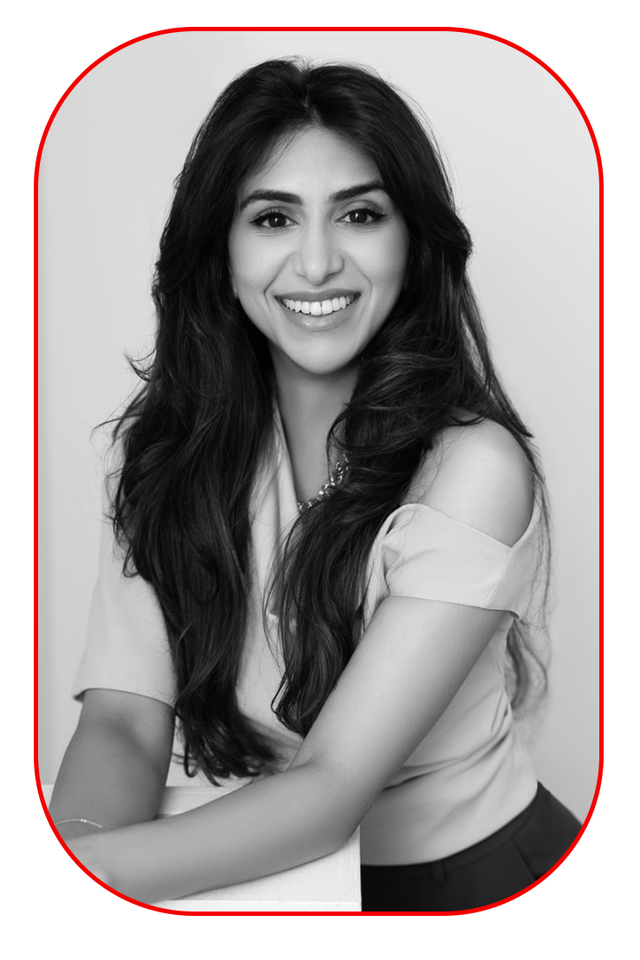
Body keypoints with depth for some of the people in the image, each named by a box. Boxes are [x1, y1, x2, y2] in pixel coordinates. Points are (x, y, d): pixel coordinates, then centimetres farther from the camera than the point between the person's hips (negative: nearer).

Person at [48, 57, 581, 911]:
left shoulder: (473, 467, -18)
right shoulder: (167, 440, -5)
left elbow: (334, 786, -22)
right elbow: (124, 720, -12)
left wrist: (96, 868, -35)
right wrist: (77, 845, -31)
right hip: (257, 870, 3)